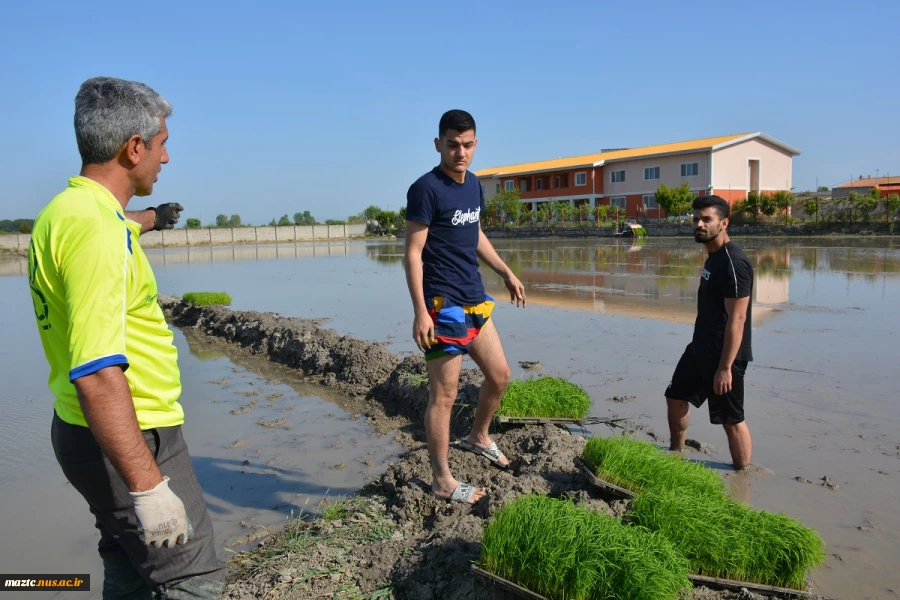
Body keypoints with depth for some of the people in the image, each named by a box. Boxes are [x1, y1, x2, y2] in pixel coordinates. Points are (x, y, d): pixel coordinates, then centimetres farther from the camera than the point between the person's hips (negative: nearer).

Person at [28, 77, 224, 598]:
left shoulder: (66, 210, 8)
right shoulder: (95, 228, -24)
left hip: (89, 433, 10)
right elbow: (96, 376, -31)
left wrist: (150, 218, 56)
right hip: (129, 440, -10)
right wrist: (148, 486, -29)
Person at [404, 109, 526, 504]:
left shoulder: (473, 184, 11)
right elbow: (413, 253, -15)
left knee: (500, 374, 18)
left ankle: (478, 438, 42)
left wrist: (506, 273, 25)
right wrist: (420, 312, -21)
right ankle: (443, 481, 13)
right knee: (444, 394, -1)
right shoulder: (426, 189, -13)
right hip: (443, 306, -8)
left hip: (476, 302, 9)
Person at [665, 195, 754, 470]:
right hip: (700, 349, 10)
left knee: (732, 420, 1)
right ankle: (676, 454, 39)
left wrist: (725, 367, -25)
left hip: (724, 355, -10)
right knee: (675, 396, 20)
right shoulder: (713, 256, 9)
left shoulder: (733, 262, -21)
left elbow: (736, 319, -24)